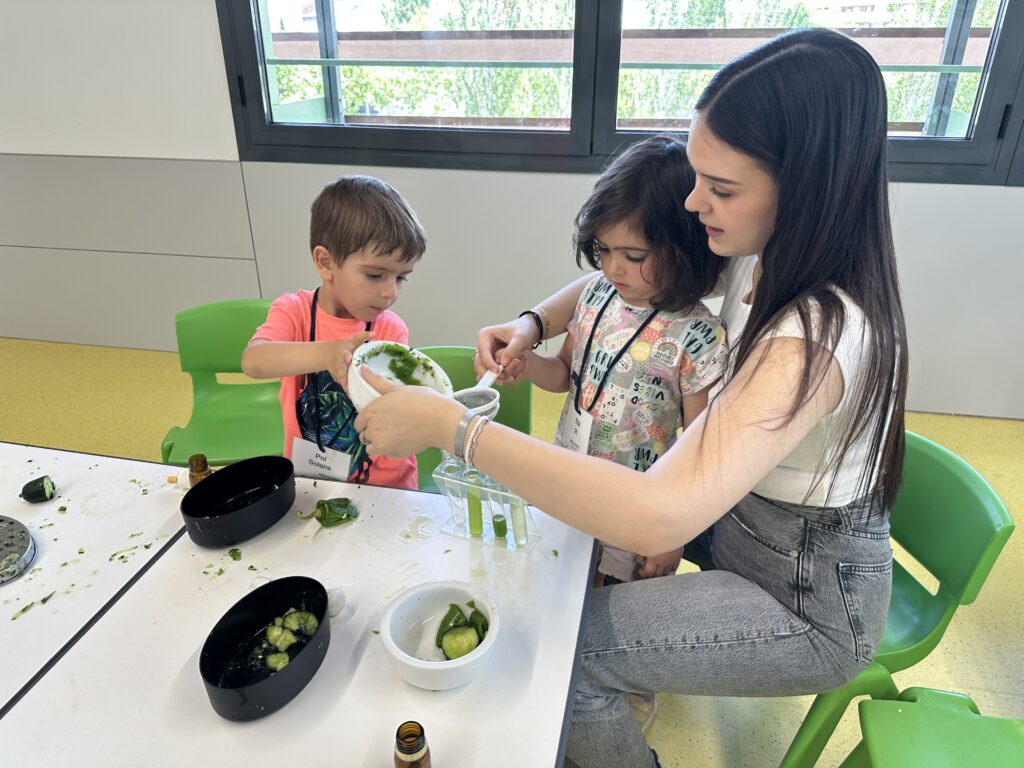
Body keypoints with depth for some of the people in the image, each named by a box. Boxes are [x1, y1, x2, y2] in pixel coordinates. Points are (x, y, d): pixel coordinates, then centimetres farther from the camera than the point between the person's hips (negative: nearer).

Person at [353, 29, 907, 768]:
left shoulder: (819, 335, -36)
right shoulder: (763, 253, -9)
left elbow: (655, 516, -46)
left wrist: (448, 424, -41)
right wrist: (531, 324, -16)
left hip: (811, 599, -8)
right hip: (743, 509, 8)